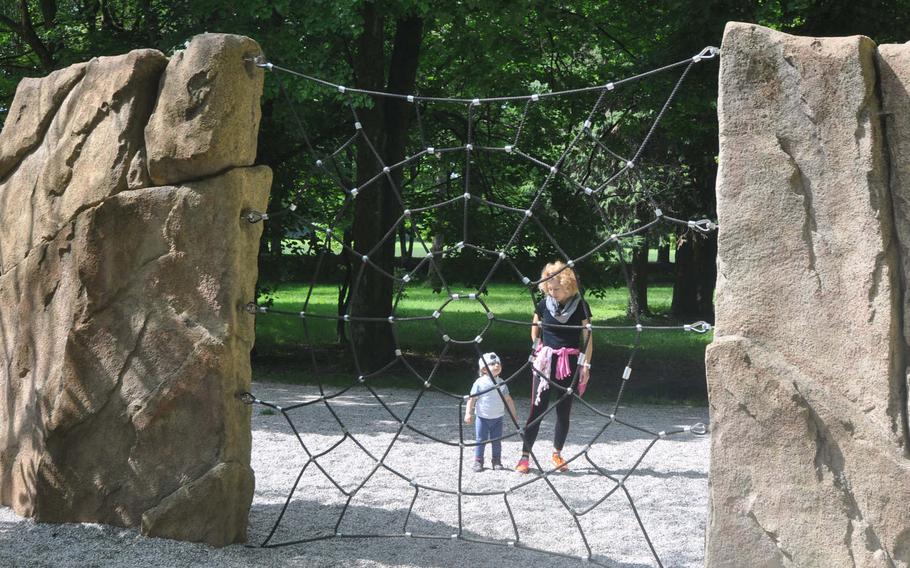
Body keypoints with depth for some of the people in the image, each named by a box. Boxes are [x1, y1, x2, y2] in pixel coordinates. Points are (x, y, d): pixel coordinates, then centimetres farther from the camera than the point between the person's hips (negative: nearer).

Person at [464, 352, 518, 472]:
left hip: (497, 417, 3)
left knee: (497, 441, 7)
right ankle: (478, 461, 9)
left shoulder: (501, 383, 2)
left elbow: (508, 399, 12)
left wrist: (513, 413, 14)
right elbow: (472, 398, -7)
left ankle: (497, 461, 18)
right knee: (481, 440, 0)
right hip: (482, 417, -3)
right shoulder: (479, 383, -10)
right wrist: (468, 413, -12)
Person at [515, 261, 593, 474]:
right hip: (545, 361, 0)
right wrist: (539, 349, 4)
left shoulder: (579, 305, -5)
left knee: (564, 410, 7)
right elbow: (535, 331, 15)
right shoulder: (544, 304, -1)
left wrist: (586, 365, -5)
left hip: (570, 363, 0)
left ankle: (557, 453, 23)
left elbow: (587, 337, -2)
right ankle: (525, 456, -2)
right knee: (537, 409, -4)